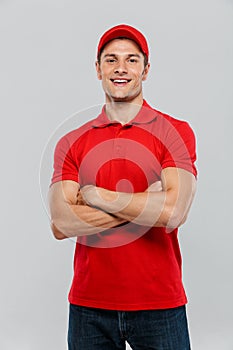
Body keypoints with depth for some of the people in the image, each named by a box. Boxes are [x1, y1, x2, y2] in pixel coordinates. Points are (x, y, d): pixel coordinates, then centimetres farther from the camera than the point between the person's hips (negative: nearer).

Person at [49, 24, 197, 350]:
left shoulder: (175, 132, -4)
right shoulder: (72, 143, 2)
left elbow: (173, 213, -18)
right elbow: (60, 225, -11)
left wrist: (93, 193, -10)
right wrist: (146, 204, -15)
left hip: (159, 303, -1)